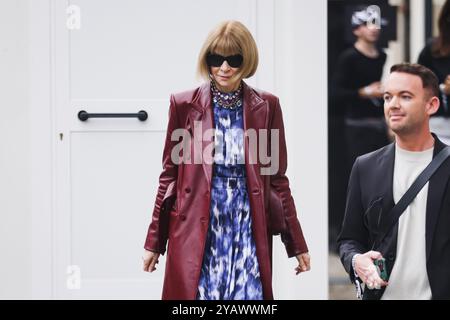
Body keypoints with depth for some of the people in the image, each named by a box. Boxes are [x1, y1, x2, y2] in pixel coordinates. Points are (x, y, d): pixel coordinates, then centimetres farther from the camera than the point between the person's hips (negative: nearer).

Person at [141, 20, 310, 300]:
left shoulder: (266, 107, 4)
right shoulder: (185, 105, 2)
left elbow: (277, 177, 8)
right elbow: (170, 173, 7)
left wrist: (297, 244, 7)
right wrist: (154, 242, 7)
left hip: (248, 229, 1)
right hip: (197, 228, -1)